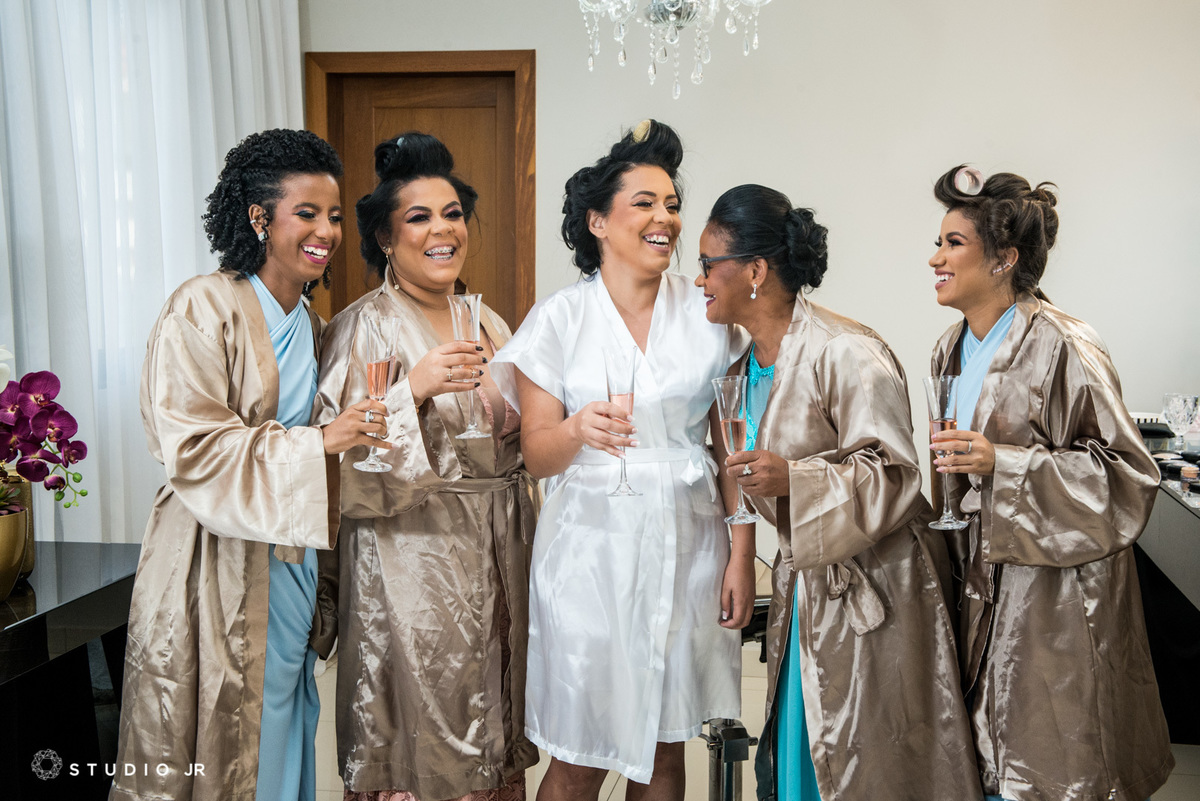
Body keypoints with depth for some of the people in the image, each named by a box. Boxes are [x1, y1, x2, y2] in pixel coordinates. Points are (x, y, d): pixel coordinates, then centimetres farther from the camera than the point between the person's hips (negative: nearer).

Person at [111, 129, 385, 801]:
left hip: (293, 564, 7)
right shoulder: (204, 309, -11)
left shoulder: (310, 324, 13)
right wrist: (316, 443, -25)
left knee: (287, 736, 14)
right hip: (220, 573, -7)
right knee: (224, 747, 2)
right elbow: (193, 447, -19)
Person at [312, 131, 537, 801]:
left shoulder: (489, 324, 12)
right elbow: (344, 460, -17)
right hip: (410, 561, -6)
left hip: (495, 556, 6)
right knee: (421, 744, 2)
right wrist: (413, 387, -26)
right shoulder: (365, 327, -8)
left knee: (491, 729, 13)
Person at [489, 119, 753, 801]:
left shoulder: (707, 314, 3)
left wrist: (742, 557, -1)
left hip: (687, 549, 2)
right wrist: (579, 429, -24)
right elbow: (537, 455, -3)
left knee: (665, 745, 14)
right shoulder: (559, 319, -2)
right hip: (593, 548, -2)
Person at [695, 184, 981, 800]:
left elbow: (893, 477, -22)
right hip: (803, 583, 8)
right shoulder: (746, 360, 8)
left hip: (871, 588, -8)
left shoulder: (847, 354, -20)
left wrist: (793, 479, -32)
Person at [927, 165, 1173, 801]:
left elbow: (1126, 472, -16)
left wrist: (1002, 464, -23)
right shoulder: (952, 349, 8)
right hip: (980, 582, 7)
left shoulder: (1063, 349, -16)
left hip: (1054, 589, -7)